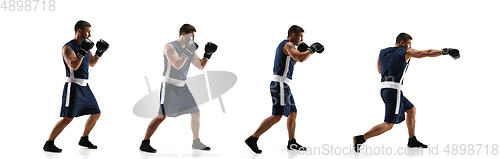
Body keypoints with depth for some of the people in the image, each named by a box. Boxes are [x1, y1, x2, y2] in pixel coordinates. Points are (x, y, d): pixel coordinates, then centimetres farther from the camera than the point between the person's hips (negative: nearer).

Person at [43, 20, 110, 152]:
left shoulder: (85, 45, 13)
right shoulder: (68, 47, -12)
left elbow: (91, 63, 25)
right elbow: (74, 66, -26)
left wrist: (99, 52, 12)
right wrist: (82, 51, -29)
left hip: (85, 87, 9)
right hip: (73, 87, -9)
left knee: (96, 113, 14)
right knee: (67, 117, -15)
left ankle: (84, 140, 28)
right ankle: (48, 144, -9)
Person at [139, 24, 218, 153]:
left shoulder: (190, 48, 11)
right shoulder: (170, 47, -11)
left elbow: (200, 66, 16)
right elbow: (177, 65, -24)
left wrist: (208, 54, 3)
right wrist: (188, 51, -21)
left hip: (183, 87, 8)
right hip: (170, 86, -8)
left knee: (196, 113, 8)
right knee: (162, 115, -15)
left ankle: (196, 142, 22)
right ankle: (145, 143, -11)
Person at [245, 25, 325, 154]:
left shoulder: (283, 46, 21)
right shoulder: (288, 45, -10)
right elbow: (301, 58, -27)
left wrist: (301, 53, 23)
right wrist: (311, 50, -10)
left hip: (282, 86, 11)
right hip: (280, 84, -11)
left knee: (293, 113, 14)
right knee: (277, 116, -14)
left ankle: (292, 143, 19)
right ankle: (252, 139, -15)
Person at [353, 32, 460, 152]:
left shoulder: (382, 52, 15)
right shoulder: (406, 52, -1)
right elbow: (427, 53, 0)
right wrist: (446, 51, 7)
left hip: (384, 88, 9)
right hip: (394, 90, -8)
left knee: (411, 110, 22)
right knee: (388, 124, -8)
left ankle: (412, 141, 24)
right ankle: (360, 139, -16)